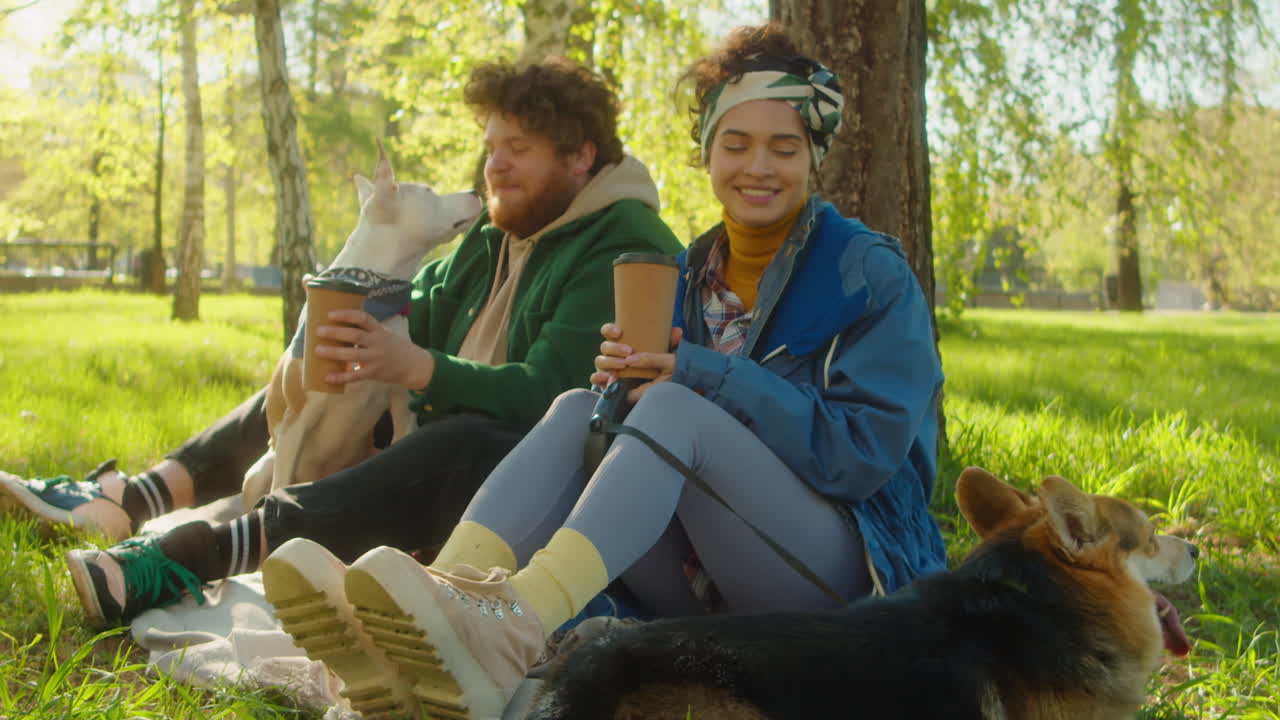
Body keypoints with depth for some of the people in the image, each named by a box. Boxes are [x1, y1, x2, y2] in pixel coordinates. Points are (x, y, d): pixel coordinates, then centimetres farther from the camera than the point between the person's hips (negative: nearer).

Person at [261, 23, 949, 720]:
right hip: (702, 584, 5)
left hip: (835, 577, -4)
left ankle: (516, 632, -54)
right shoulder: (683, 277, 15)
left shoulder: (870, 274, -1)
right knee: (578, 410, -20)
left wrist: (706, 378, -19)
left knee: (673, 409, -29)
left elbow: (867, 453, -10)